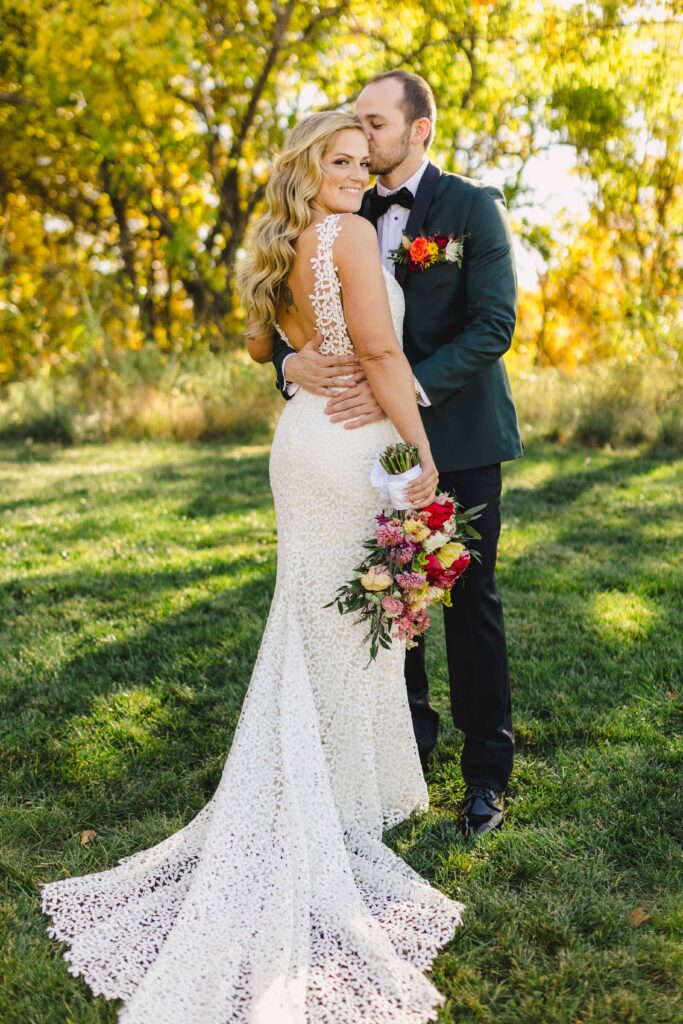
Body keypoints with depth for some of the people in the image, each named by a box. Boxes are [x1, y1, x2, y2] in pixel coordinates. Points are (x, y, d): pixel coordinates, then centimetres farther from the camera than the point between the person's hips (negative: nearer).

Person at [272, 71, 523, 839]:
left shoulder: (473, 207, -6)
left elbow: (494, 323, -16)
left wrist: (406, 389, -27)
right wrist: (290, 360, -21)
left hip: (458, 436, -4)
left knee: (469, 600, 3)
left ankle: (487, 773, 17)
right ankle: (409, 740, 32)